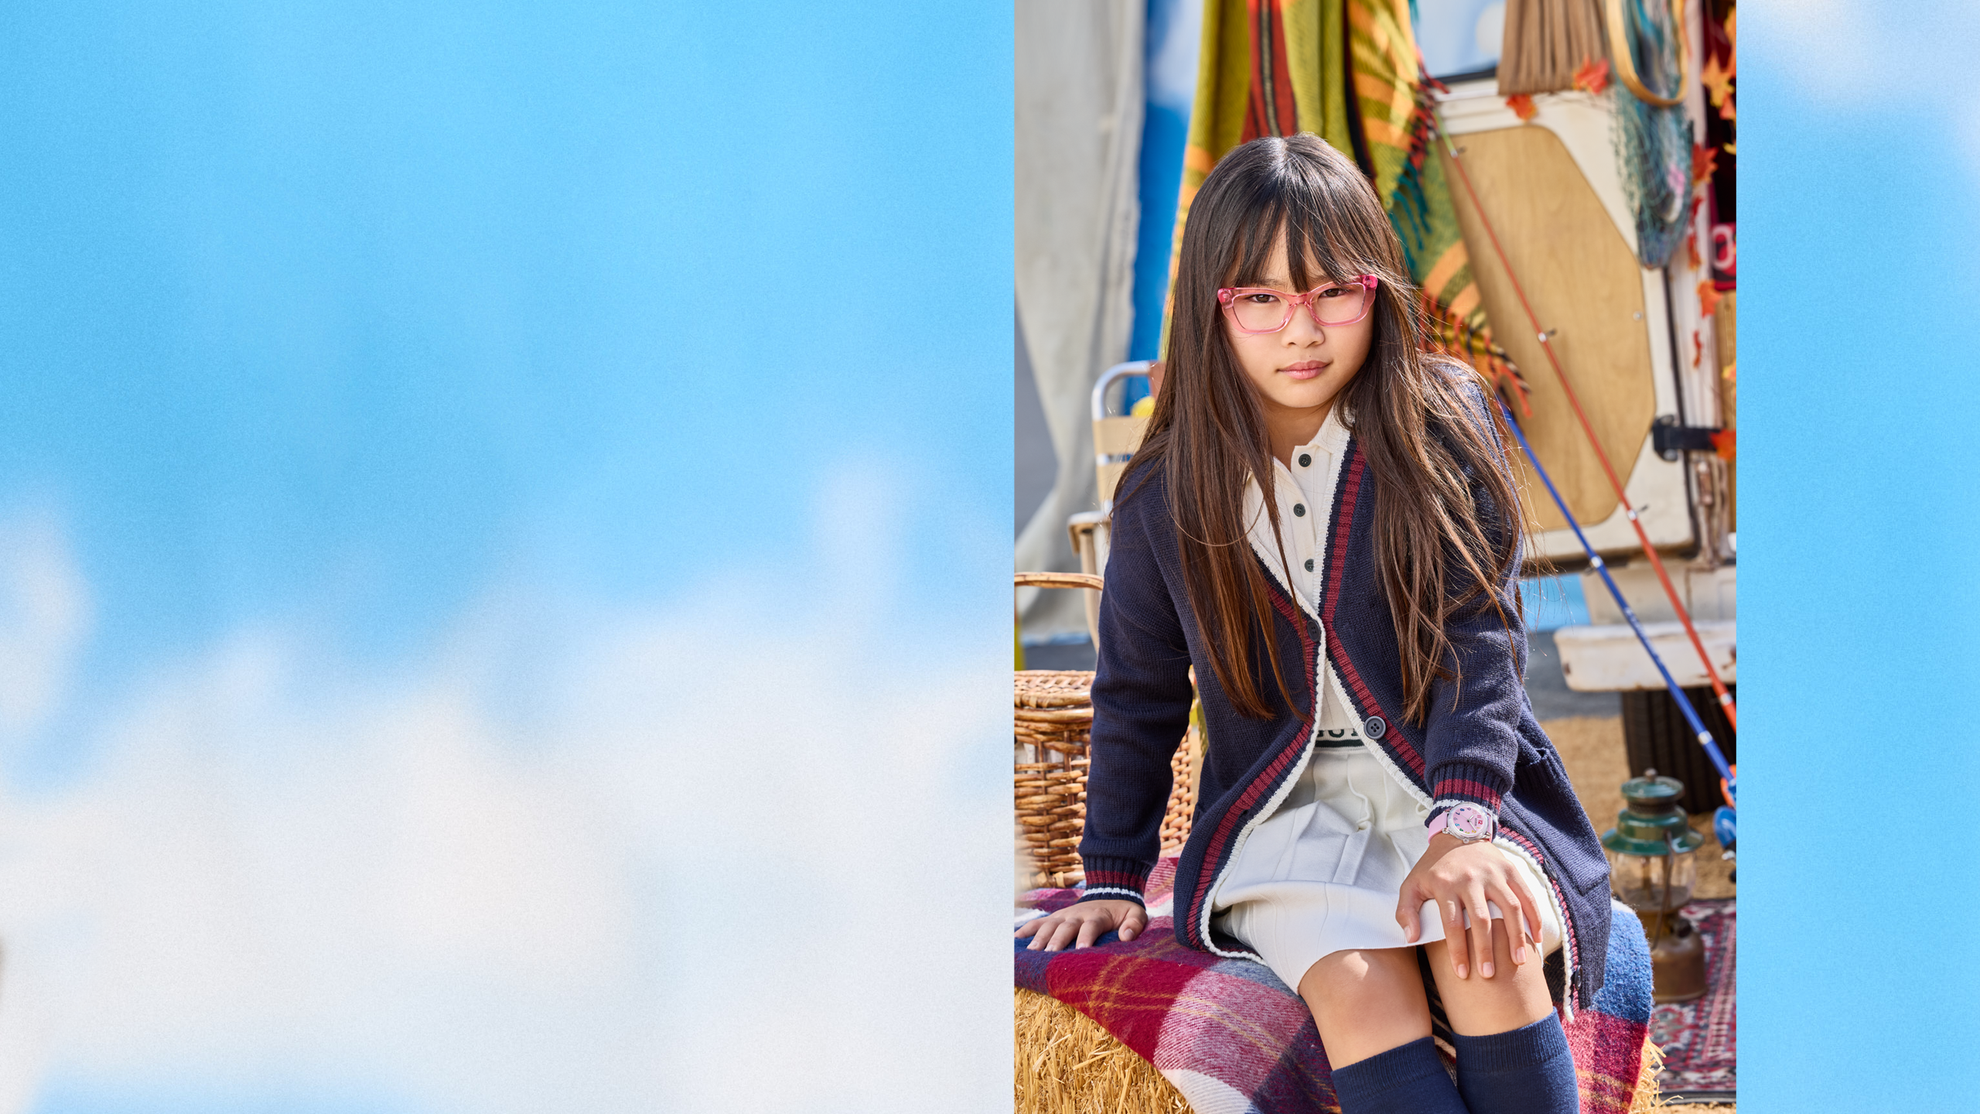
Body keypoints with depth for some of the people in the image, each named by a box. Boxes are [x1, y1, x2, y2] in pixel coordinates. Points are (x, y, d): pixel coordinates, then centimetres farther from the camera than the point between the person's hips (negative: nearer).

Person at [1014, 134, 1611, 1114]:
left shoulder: (1443, 431, -2)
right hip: (1284, 809, 1)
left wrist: (1462, 825, -23)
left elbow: (1479, 637, -9)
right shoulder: (1167, 494, 3)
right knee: (1355, 985, -31)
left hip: (1453, 787, 0)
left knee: (1484, 952, -33)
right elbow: (1136, 697, 15)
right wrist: (1112, 877, 16)